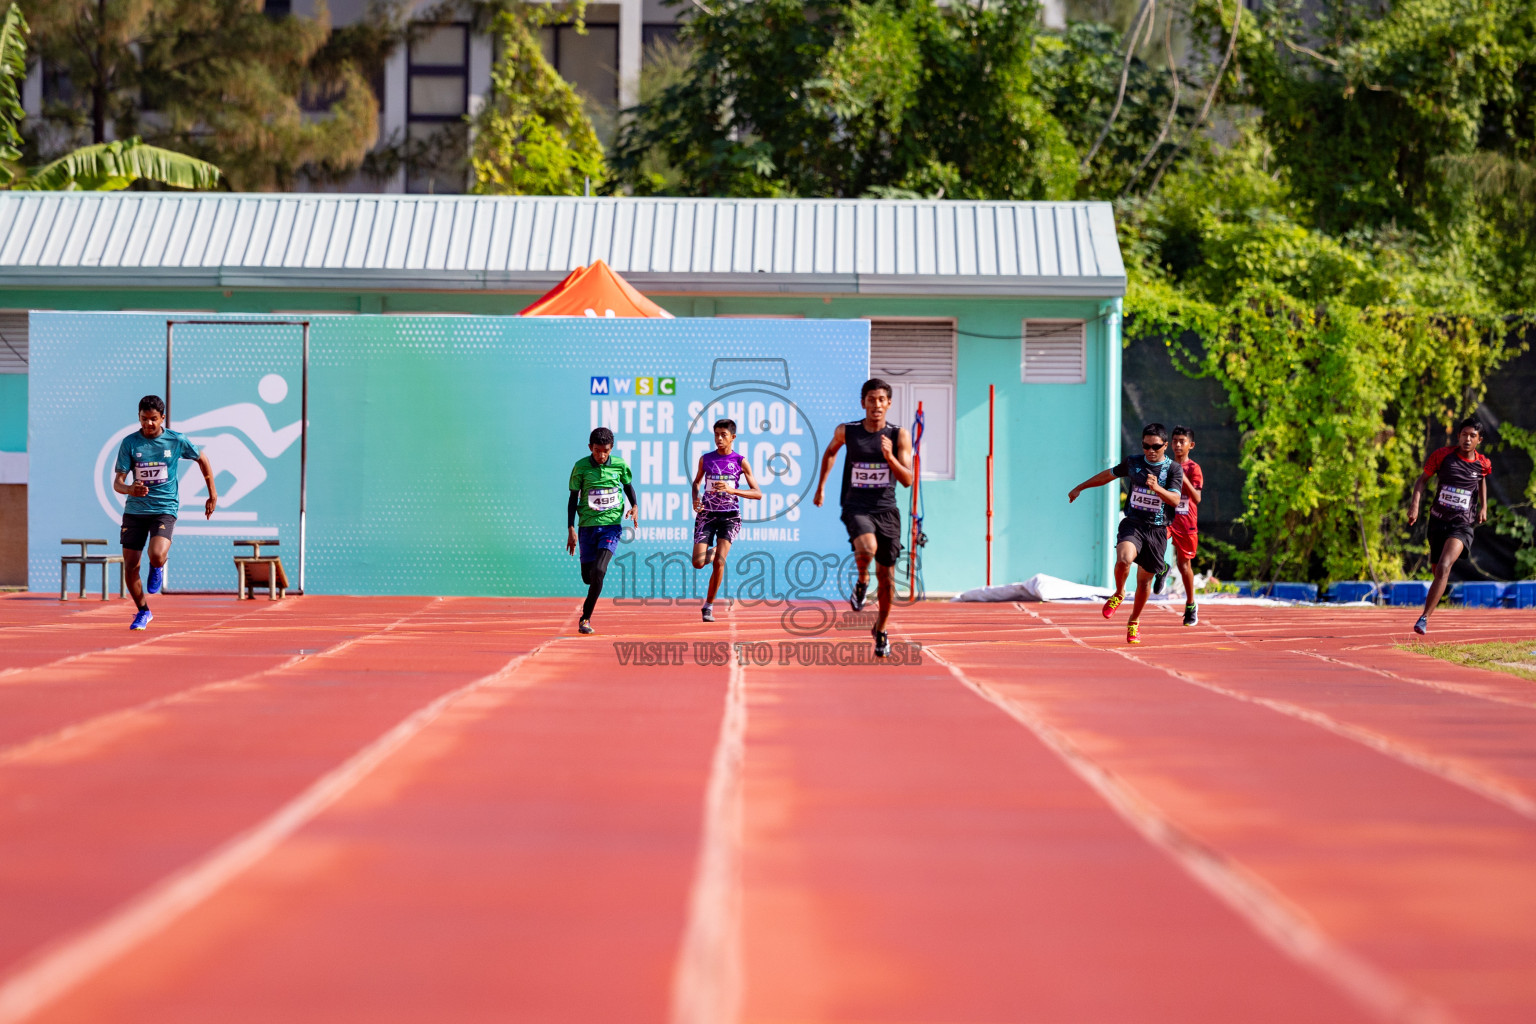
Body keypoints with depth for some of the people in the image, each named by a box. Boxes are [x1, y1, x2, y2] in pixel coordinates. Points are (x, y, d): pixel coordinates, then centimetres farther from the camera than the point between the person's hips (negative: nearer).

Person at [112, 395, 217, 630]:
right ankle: (143, 612, 23)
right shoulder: (130, 443, -3)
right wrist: (130, 489, -28)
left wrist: (212, 494, 18)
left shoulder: (177, 440, -3)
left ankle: (158, 568, 12)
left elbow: (202, 459, 15)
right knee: (130, 567, 1)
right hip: (135, 510, 2)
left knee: (157, 555, -26)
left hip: (165, 508, -2)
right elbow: (117, 482, -5)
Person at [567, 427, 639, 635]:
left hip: (611, 525, -1)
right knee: (587, 576, 6)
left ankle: (585, 617, -10)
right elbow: (573, 499, 2)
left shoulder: (619, 465, -2)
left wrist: (635, 506, -2)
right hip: (588, 526, 1)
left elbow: (628, 486, 17)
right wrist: (571, 529, -3)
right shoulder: (581, 467, -5)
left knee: (598, 571, -19)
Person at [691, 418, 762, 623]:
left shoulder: (740, 462, -1)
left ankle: (709, 605, 0)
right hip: (707, 514, 2)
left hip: (729, 516, -2)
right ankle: (716, 550, 27)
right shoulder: (706, 459, 5)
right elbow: (696, 482, 23)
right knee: (698, 562, -10)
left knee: (719, 562, -16)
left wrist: (732, 490, -18)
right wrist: (695, 499, 1)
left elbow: (758, 494, -4)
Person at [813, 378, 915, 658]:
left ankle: (881, 630, 27)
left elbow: (907, 480, -9)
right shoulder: (846, 432, -1)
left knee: (886, 577, 6)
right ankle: (862, 580, -1)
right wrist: (821, 486, 24)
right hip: (857, 507, -1)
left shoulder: (899, 435, -4)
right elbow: (830, 451, 22)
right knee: (867, 548, -34)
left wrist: (889, 457, -25)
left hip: (886, 510, 1)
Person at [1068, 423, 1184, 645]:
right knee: (1123, 560, -30)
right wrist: (1080, 488, 29)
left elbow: (1175, 500, -15)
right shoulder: (1132, 462, 5)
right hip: (1133, 524, 0)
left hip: (1157, 530, 0)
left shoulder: (1174, 469, -2)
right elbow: (1108, 475, 22)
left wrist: (1157, 488, -34)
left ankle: (1134, 622, 31)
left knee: (1144, 580, 7)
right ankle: (1118, 594, 1)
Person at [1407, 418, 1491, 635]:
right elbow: (1423, 479, 3)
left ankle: (1424, 617, -25)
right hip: (1438, 520, 2)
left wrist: (1483, 507, 16)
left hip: (1462, 524, -2)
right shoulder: (1442, 455, -4)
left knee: (1444, 568, -23)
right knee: (1438, 572, 14)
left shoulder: (1483, 464, 1)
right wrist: (1415, 504, -11)